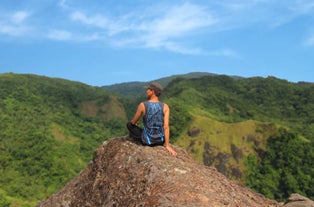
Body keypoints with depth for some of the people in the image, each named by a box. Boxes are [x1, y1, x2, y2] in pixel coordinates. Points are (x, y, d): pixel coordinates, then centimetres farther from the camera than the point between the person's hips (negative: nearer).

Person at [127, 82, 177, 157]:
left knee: (129, 124, 20)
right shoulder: (165, 106, -9)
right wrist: (167, 145, -13)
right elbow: (166, 126, -15)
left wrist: (132, 122, 24)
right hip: (161, 140, 3)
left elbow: (133, 122, -1)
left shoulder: (142, 105, -13)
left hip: (147, 141, -2)